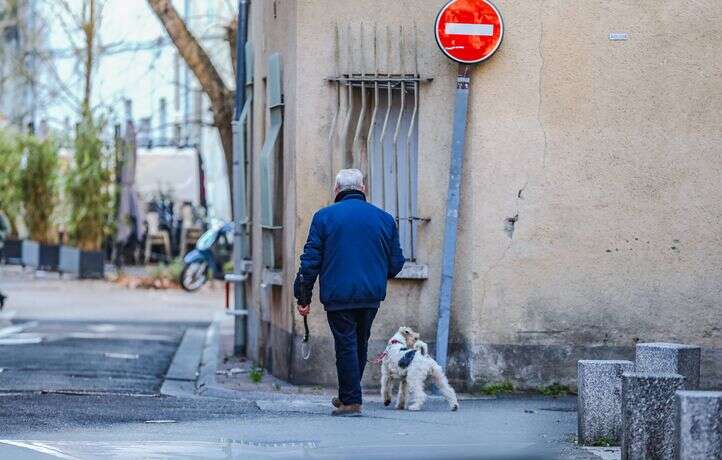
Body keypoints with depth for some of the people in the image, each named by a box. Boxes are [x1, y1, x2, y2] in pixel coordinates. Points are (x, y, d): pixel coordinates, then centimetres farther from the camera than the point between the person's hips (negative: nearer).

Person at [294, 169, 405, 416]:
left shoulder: (324, 217, -2)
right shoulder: (384, 219, 6)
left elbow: (311, 260, -4)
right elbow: (396, 262, 9)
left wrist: (303, 296, 1)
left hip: (338, 295, -3)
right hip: (372, 295, 3)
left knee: (346, 345, 1)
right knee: (360, 344, 17)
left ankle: (351, 401, -1)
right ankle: (348, 395, 26)